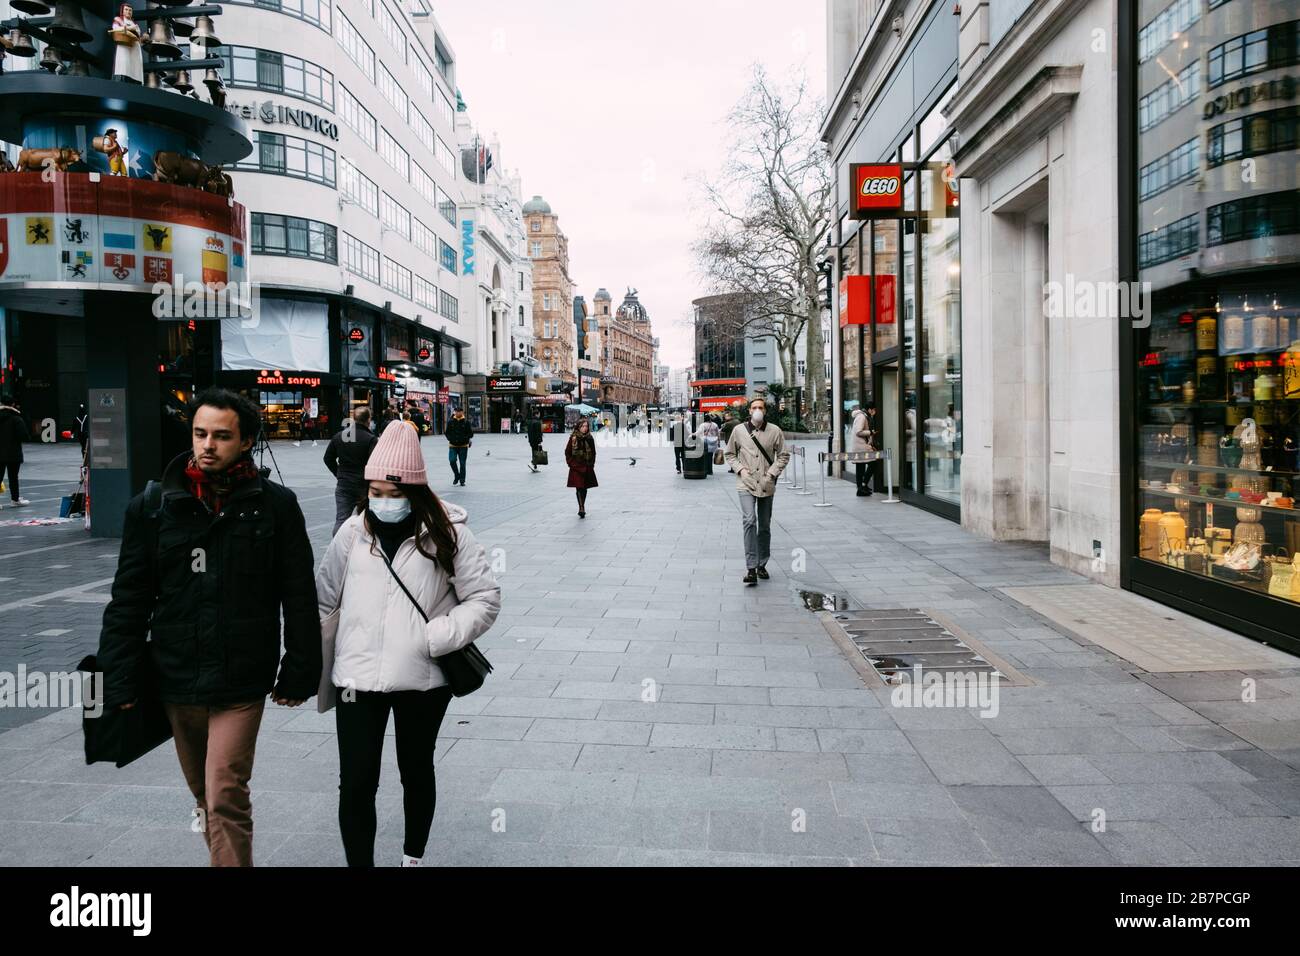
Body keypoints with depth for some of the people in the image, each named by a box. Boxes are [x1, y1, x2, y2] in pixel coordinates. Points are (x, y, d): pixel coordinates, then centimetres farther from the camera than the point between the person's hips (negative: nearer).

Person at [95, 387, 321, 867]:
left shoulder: (275, 505, -6)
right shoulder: (154, 504, 0)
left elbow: (301, 599, -2)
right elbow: (128, 601, 3)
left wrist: (299, 674, -1)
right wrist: (119, 682, -1)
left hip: (242, 683, -3)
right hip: (175, 681, 4)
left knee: (225, 798, -8)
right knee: (205, 796, 20)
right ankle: (227, 857, 43)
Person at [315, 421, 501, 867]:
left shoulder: (447, 533, -6)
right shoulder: (354, 532, 1)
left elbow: (485, 599, -5)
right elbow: (322, 599, 8)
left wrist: (435, 638, -15)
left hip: (423, 679, -1)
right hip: (358, 678, 1)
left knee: (416, 772, 18)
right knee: (356, 785, -1)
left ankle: (413, 857, 41)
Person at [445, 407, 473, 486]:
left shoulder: (466, 422, -2)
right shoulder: (450, 422, 3)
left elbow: (470, 434, 1)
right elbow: (447, 433, 10)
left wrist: (465, 438, -16)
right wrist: (450, 438, -8)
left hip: (463, 446, -1)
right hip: (453, 446, 1)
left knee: (462, 463, 4)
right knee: (452, 460, -14)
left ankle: (462, 480, 15)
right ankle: (456, 476, 10)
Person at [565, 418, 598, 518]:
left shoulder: (590, 438, 6)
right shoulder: (573, 438, -4)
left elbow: (593, 453, 14)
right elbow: (567, 452, 0)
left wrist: (591, 464, 6)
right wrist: (571, 464, -5)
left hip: (587, 468, 4)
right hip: (576, 468, -4)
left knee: (585, 488, 9)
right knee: (579, 488, -10)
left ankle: (582, 508, 22)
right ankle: (581, 508, -14)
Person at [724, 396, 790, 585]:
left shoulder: (774, 431, 0)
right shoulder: (738, 430, 1)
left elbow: (784, 455, 6)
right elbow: (730, 454, 11)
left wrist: (772, 473, -6)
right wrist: (740, 469, -4)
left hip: (766, 485, 2)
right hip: (746, 484, -2)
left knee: (765, 526, 11)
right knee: (749, 521, -18)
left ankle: (762, 565, 26)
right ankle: (751, 568, -19)